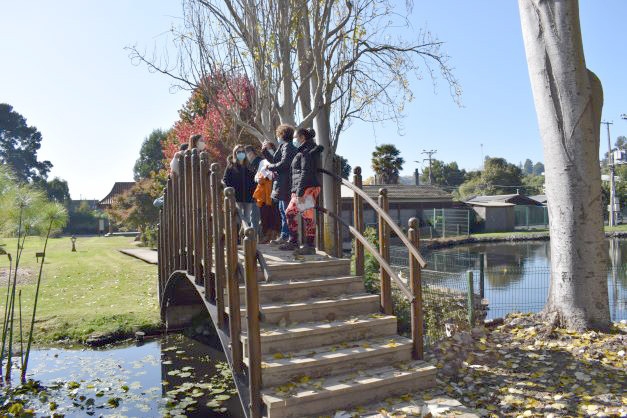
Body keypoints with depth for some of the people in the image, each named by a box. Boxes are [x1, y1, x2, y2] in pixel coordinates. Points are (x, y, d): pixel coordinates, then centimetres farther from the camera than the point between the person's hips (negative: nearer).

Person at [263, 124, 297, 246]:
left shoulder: (287, 146, -11)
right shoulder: (283, 147, 19)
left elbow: (283, 163, -21)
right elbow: (275, 161, 24)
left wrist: (270, 167, -8)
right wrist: (266, 150, 21)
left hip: (285, 184, -11)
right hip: (282, 185, 11)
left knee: (286, 212, -7)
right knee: (282, 210, 15)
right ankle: (284, 236, 23)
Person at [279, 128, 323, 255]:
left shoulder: (306, 152, -10)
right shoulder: (302, 151, 21)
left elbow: (306, 173, -18)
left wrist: (300, 192, -22)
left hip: (307, 189, -11)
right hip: (299, 190, 11)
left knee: (308, 216, -6)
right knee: (290, 212, 15)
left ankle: (309, 246, -1)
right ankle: (293, 242, 22)